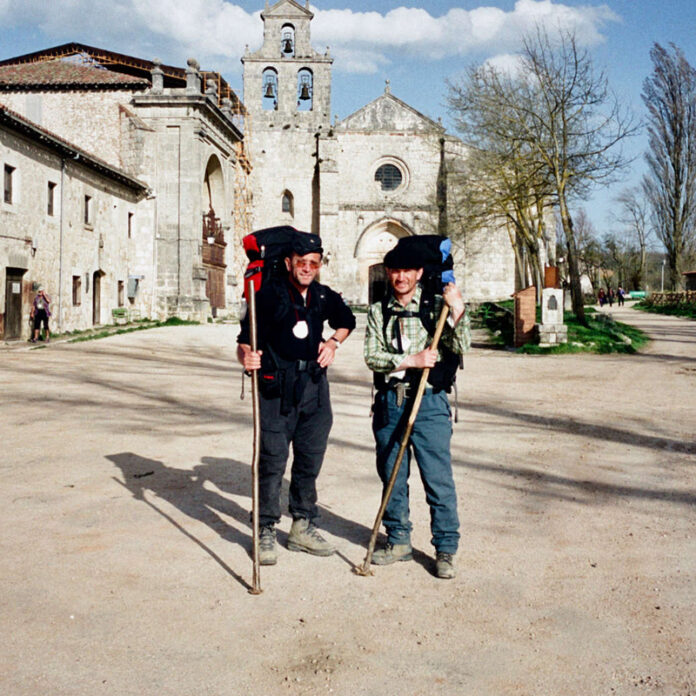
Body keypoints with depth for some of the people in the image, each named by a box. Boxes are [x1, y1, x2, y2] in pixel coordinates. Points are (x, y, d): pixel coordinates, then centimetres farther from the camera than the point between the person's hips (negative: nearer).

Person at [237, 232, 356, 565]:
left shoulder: (324, 296, 8)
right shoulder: (269, 294, -7)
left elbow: (346, 320, 29)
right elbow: (245, 340, -10)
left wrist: (334, 341, 10)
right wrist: (247, 357, -31)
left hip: (314, 384, 5)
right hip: (276, 387, -5)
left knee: (310, 459, 11)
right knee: (272, 460, -5)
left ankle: (302, 528, 24)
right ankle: (266, 532, 8)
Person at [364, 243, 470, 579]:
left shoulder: (436, 306, 2)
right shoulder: (378, 312, 9)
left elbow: (460, 348, -8)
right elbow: (372, 357, -4)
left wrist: (457, 310, -20)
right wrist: (412, 360, -15)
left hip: (429, 402, -3)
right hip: (389, 402, 3)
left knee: (438, 478, -3)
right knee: (391, 476, 12)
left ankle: (445, 549, 9)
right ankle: (398, 541, 27)